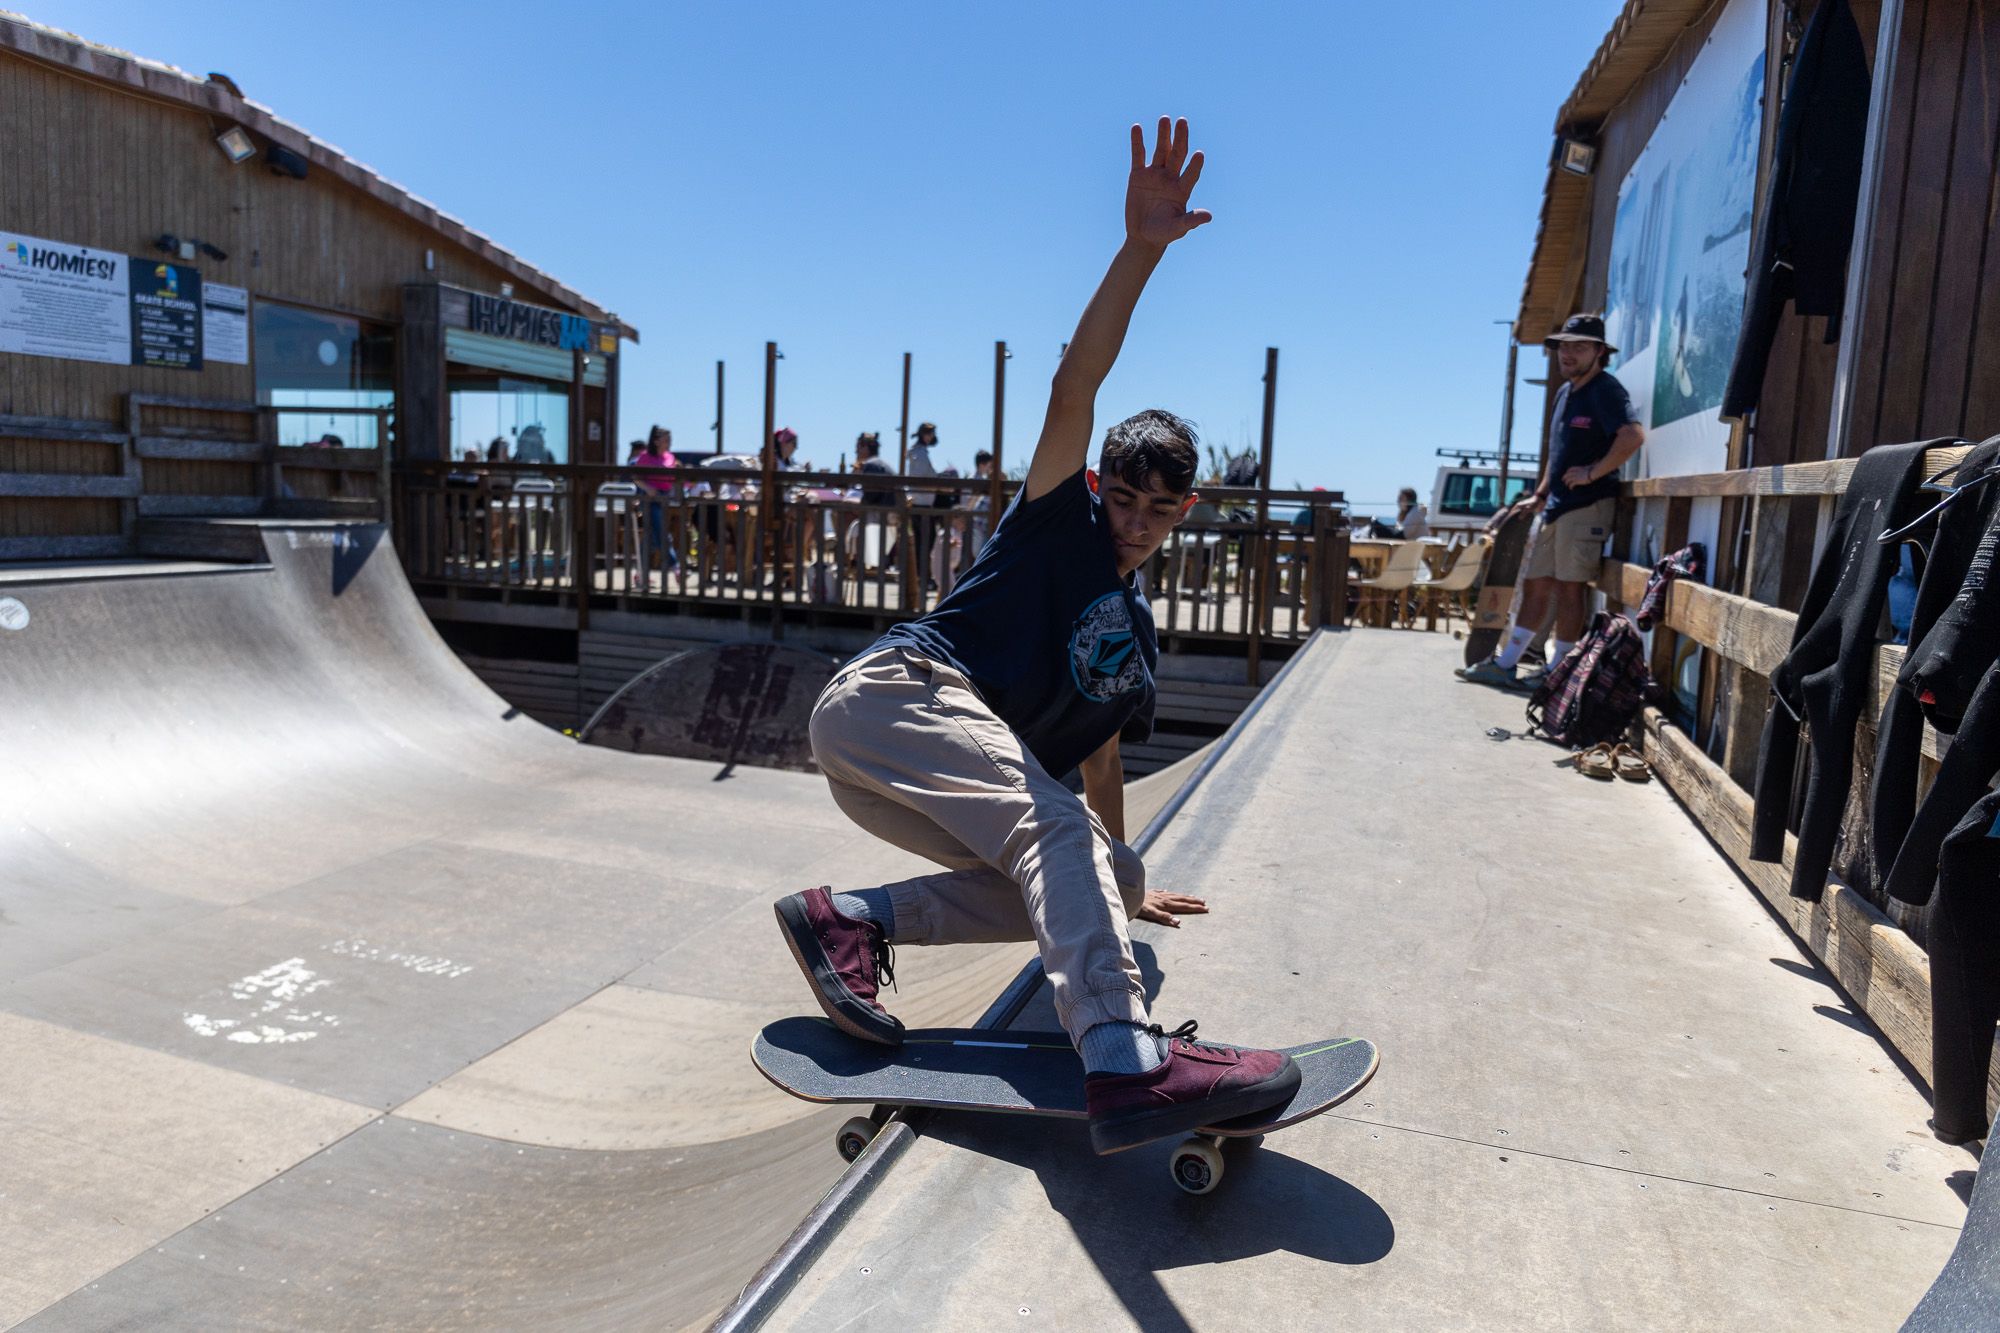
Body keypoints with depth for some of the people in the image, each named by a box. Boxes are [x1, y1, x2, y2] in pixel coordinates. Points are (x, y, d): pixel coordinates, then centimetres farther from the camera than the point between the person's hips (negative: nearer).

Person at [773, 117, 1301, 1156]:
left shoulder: (1133, 633, 25)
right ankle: (1126, 1063, -47)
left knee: (1091, 874, -5)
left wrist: (1123, 886, 38)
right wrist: (1140, 250, -20)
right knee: (1054, 826, -30)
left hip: (902, 781, 8)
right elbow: (1073, 390, -10)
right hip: (892, 692, -8)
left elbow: (1100, 761, 33)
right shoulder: (1059, 516, 8)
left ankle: (850, 920, -13)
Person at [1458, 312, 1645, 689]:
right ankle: (1504, 665, 16)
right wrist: (1540, 495, 21)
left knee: (1570, 587, -4)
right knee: (1535, 584, 10)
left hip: (1587, 505, -9)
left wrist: (1592, 472, -21)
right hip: (1556, 505, 9)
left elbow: (1633, 435, -27)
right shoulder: (1564, 393, 18)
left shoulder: (1606, 391, -10)